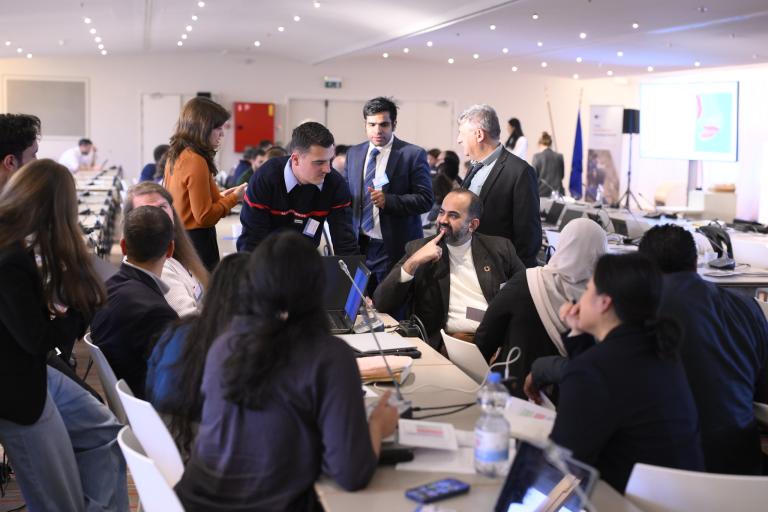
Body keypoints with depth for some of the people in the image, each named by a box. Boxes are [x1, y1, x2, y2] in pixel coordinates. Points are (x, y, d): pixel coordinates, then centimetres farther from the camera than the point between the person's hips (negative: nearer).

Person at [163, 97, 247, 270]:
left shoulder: (176, 156, 7)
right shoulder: (196, 161, -18)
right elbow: (204, 216, -18)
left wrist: (218, 196, 13)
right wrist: (234, 197, -7)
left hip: (177, 235, 9)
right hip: (196, 241, -9)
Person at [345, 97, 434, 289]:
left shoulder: (413, 154, -5)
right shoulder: (353, 153, 11)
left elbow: (426, 200, -9)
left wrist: (388, 201, -22)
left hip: (395, 249, -4)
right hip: (358, 245, 4)